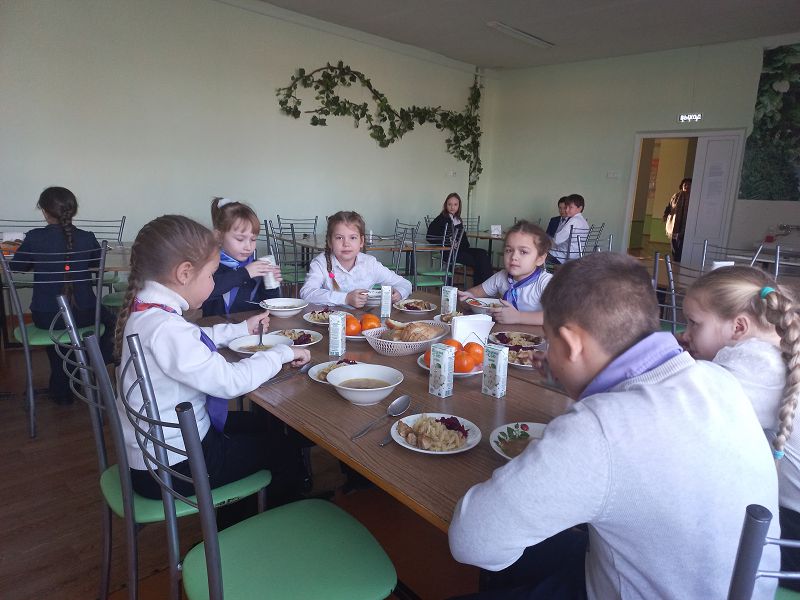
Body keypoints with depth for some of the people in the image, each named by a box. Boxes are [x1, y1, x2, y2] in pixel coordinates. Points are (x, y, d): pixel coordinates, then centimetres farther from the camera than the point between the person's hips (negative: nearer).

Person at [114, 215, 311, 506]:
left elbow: (193, 339, 19)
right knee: (280, 451, 7)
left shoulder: (145, 309, 0)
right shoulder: (164, 328, -32)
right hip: (173, 466, -10)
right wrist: (283, 353, -20)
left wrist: (242, 328, 19)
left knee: (259, 423, 25)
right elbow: (230, 381, -33)